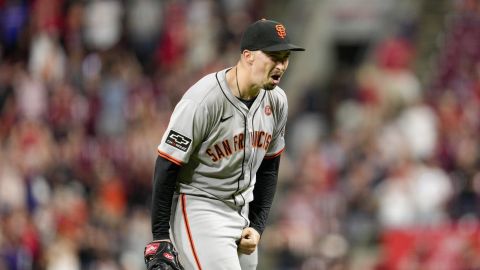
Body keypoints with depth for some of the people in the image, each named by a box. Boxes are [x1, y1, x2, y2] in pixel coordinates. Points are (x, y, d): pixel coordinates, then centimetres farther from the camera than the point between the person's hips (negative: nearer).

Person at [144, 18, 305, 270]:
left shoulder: (276, 101, 1)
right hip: (197, 209, -8)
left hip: (242, 212, 8)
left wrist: (257, 226, 6)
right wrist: (160, 239, -18)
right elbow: (166, 167, -18)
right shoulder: (202, 101, -22)